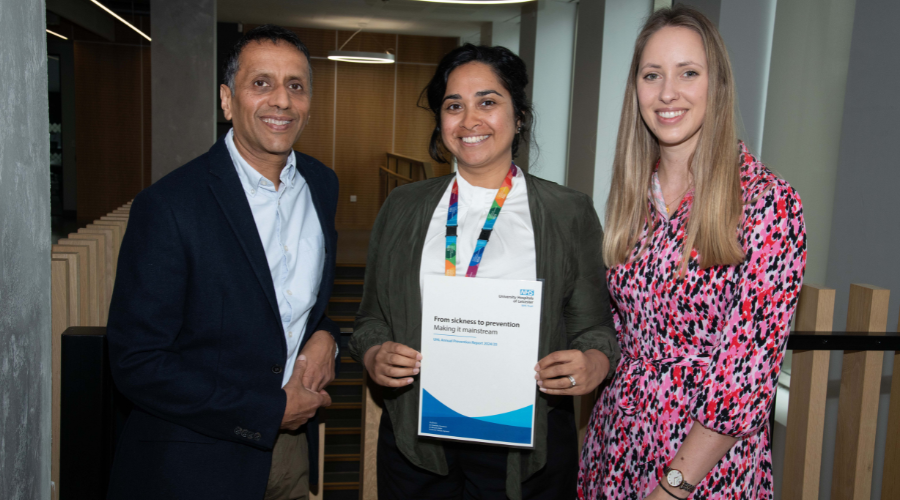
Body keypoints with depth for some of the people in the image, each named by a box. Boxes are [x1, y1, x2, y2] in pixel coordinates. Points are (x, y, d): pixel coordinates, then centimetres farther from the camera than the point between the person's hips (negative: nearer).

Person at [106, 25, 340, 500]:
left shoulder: (322, 184, 0)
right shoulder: (168, 206, -19)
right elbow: (136, 363, -19)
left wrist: (325, 334, -7)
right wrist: (269, 410, -17)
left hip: (295, 440, 6)